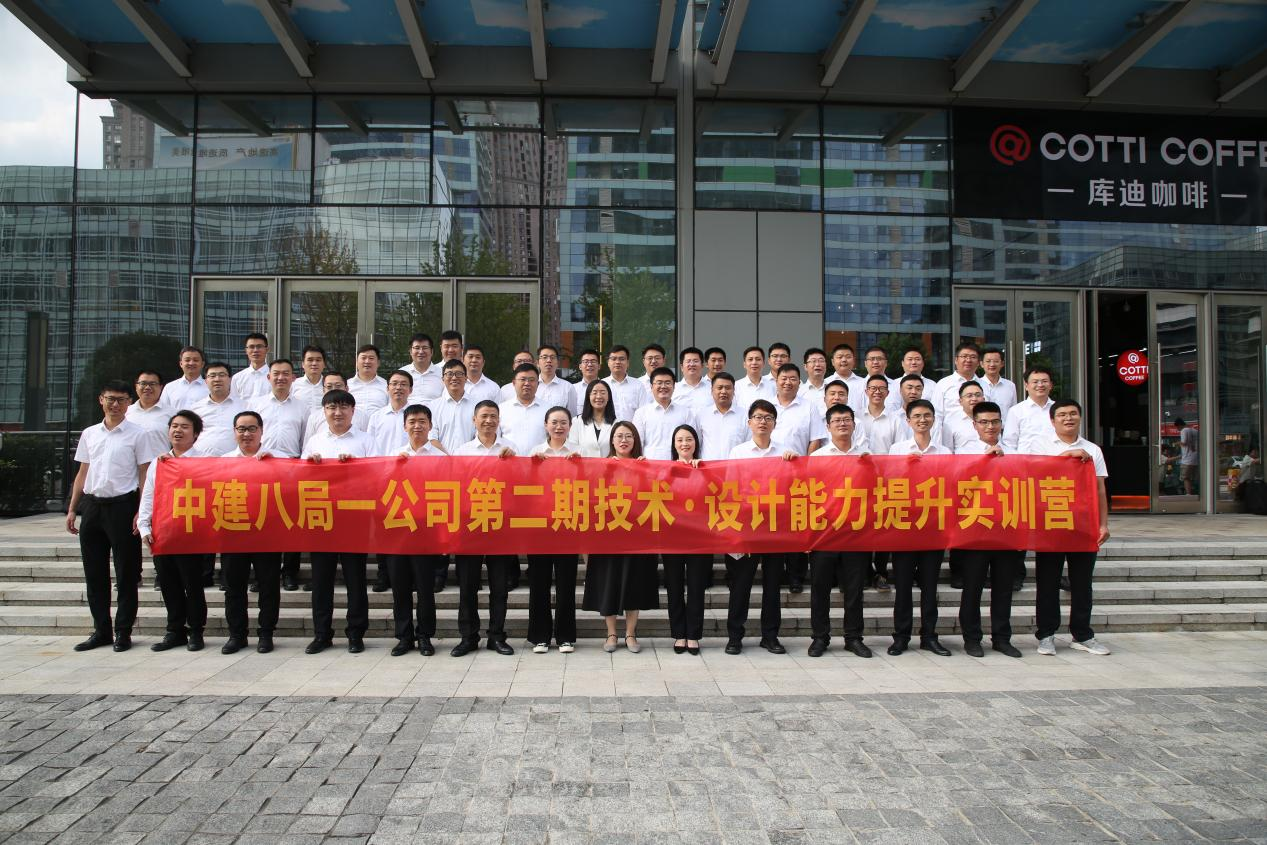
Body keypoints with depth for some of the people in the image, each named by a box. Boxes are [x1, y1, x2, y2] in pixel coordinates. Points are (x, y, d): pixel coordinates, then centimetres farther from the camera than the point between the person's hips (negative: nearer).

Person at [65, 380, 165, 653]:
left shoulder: (139, 434, -2)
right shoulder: (89, 434, 13)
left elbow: (145, 476, -5)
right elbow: (82, 473, 17)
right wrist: (72, 509, 12)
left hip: (122, 505, -5)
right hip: (92, 505, 5)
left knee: (126, 573, 1)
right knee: (94, 573, 9)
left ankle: (123, 632, 10)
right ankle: (101, 630, 20)